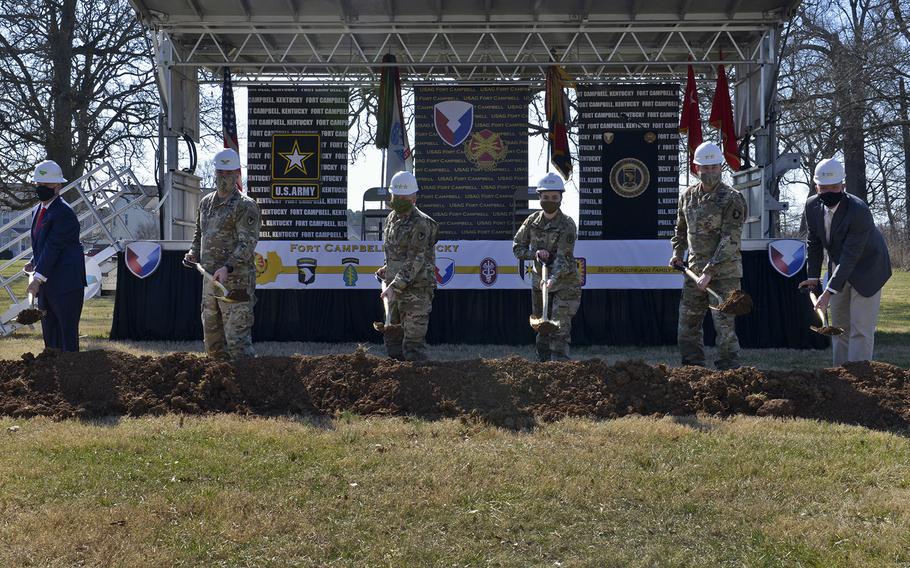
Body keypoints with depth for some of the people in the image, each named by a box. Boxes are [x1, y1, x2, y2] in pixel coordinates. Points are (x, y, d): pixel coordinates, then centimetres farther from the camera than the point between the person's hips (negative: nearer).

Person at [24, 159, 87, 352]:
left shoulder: (64, 212, -16)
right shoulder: (37, 210, 15)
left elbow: (53, 247, -21)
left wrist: (38, 277, -25)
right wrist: (34, 263, 5)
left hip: (65, 283, -9)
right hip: (46, 283, 9)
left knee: (67, 332, -5)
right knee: (49, 334, 13)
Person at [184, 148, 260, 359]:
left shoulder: (245, 206, -8)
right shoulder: (206, 202, 16)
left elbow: (248, 242, -17)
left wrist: (228, 267, -29)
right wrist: (194, 253, 9)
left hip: (235, 281, -8)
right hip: (209, 278, 8)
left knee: (237, 335, -11)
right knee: (211, 332, 14)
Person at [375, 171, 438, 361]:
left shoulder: (421, 224, -14)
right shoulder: (391, 219, 13)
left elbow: (415, 261, -20)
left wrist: (395, 286, -24)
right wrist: (386, 269, 11)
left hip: (416, 291, -8)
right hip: (395, 289, 9)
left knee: (413, 345, -7)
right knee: (392, 338, 14)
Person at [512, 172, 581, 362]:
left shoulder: (567, 225, -14)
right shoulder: (532, 221, 1)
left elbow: (563, 257, -24)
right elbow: (517, 248, 5)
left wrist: (552, 279, -40)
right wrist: (535, 254, -15)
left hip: (565, 283, -5)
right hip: (539, 282, 5)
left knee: (560, 329, -14)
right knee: (542, 330, 11)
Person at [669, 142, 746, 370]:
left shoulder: (732, 199, -10)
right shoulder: (687, 196, 9)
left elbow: (730, 241, -17)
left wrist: (709, 272, -21)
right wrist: (677, 252, 10)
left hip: (724, 272, -6)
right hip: (694, 271, 7)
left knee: (725, 327, -6)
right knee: (687, 325, 11)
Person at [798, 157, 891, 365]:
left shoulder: (859, 211, -31)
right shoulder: (812, 206, -11)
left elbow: (851, 256, -33)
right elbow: (813, 243, 2)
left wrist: (829, 292, -36)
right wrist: (813, 276, -6)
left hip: (866, 270, -6)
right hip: (839, 269, 6)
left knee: (861, 330, -11)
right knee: (839, 326, 12)